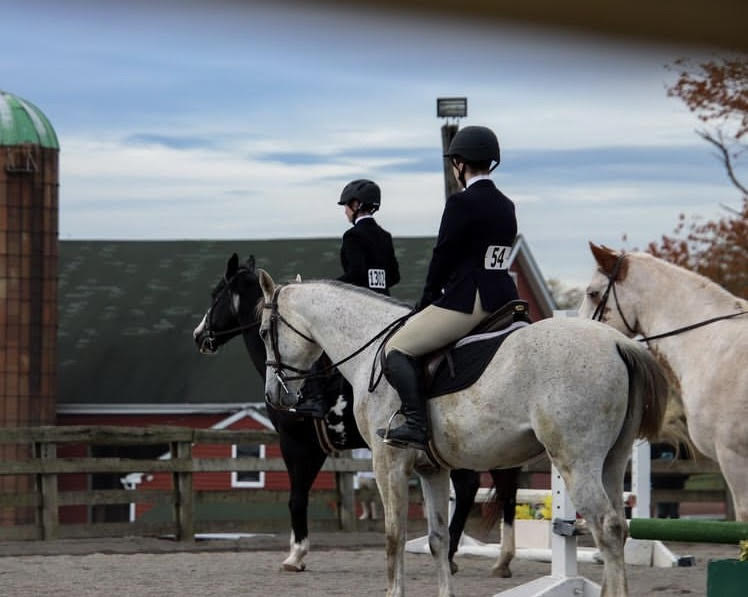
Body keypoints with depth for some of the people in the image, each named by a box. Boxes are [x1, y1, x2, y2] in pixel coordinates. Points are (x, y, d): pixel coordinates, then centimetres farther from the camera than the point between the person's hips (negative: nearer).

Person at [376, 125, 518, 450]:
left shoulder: (461, 203, -12)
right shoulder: (506, 206, 13)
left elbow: (443, 256, -9)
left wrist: (427, 301, 7)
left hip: (467, 301, -9)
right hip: (503, 299, 9)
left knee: (397, 349, -4)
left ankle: (415, 424, -19)